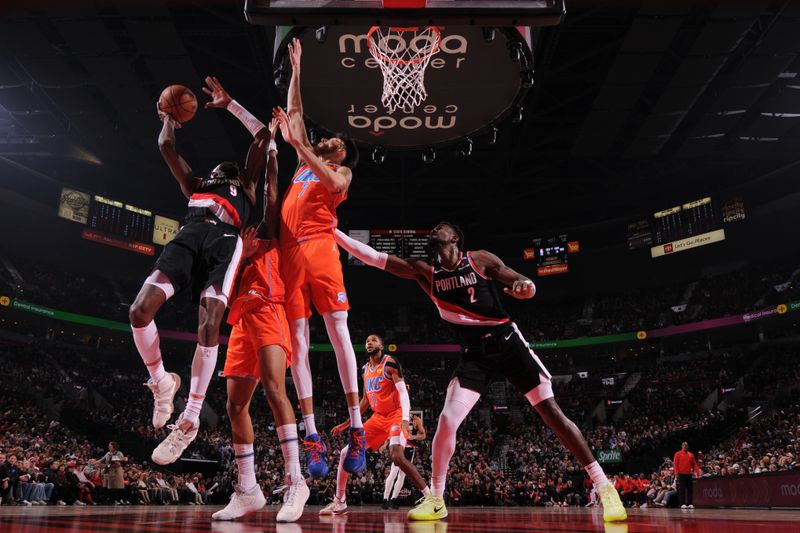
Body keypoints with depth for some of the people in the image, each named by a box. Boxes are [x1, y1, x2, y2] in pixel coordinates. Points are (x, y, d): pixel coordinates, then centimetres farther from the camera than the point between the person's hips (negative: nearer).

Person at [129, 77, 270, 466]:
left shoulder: (245, 186, 34)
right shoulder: (195, 184, 39)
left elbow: (260, 142, 33)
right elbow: (166, 147, 39)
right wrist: (168, 119, 55)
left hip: (225, 242, -2)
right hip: (188, 238, 3)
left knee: (209, 326, -19)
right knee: (140, 310, -19)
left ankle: (189, 422, -16)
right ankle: (161, 380, 5)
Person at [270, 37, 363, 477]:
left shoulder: (342, 171, 16)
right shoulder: (305, 164, 29)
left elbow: (333, 184, -10)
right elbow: (294, 111, 36)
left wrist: (298, 144, -11)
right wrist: (296, 68, 38)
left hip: (320, 246, -5)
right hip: (289, 251, 5)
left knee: (338, 332, -13)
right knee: (298, 340, -5)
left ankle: (357, 431, -10)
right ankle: (312, 437, -5)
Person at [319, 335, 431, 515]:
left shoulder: (389, 362, -10)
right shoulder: (366, 369, 13)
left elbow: (403, 391, -19)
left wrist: (405, 419, -33)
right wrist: (347, 423, 21)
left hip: (395, 415, -8)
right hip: (378, 417, 8)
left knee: (397, 456, -30)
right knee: (347, 452, 2)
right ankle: (339, 502, 15)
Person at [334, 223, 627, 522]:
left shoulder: (479, 259, -2)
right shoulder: (424, 272, 4)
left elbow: (524, 286, 0)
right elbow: (374, 258, 0)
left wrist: (524, 285, -25)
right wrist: (333, 233, -5)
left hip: (508, 342, -2)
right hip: (475, 354, 2)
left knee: (551, 411, -4)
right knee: (447, 422, -12)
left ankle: (604, 487, 5)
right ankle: (436, 500, 6)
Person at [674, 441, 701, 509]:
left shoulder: (691, 455, 12)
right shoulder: (678, 454, 0)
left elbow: (694, 464, 10)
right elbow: (675, 463, -4)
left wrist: (697, 472, -2)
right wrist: (677, 473, -13)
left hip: (689, 475, 4)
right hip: (681, 475, -4)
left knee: (689, 490, 4)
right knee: (682, 490, -4)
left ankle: (689, 504, 9)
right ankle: (682, 504, -2)